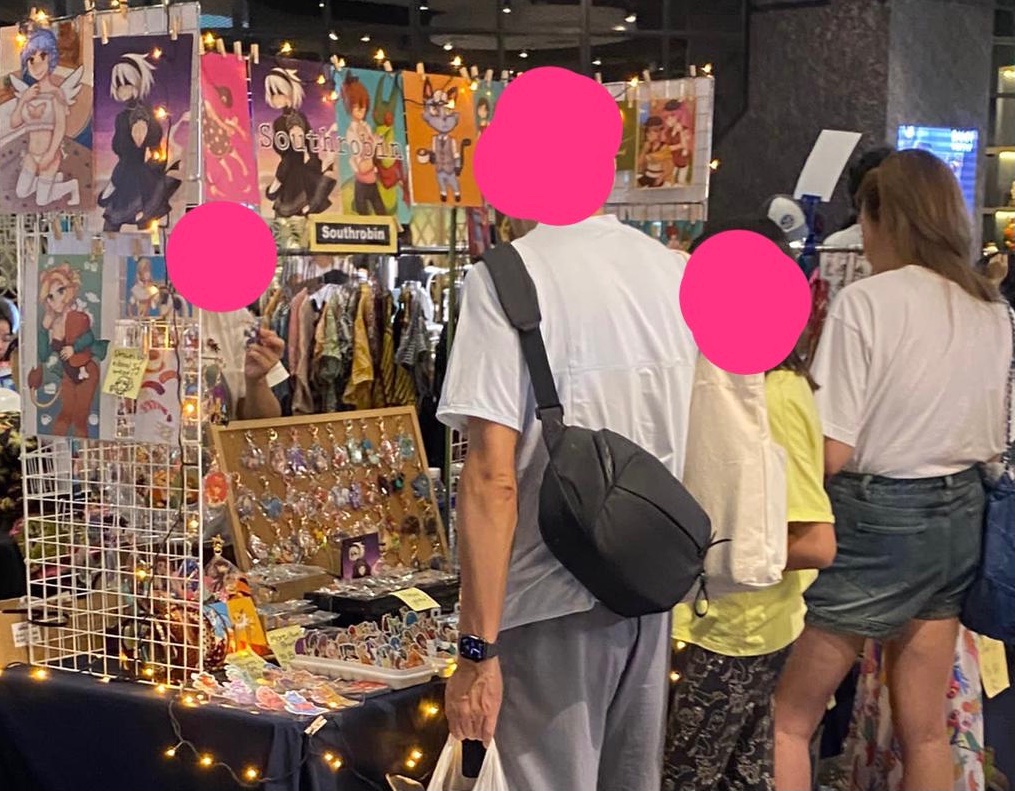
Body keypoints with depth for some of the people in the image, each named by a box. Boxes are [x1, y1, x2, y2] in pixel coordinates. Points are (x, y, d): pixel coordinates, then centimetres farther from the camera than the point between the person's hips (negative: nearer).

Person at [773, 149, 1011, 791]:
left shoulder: (866, 302, -15)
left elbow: (833, 453, -17)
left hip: (876, 520, -7)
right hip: (960, 519, 7)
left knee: (788, 723, 4)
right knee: (926, 730, 15)